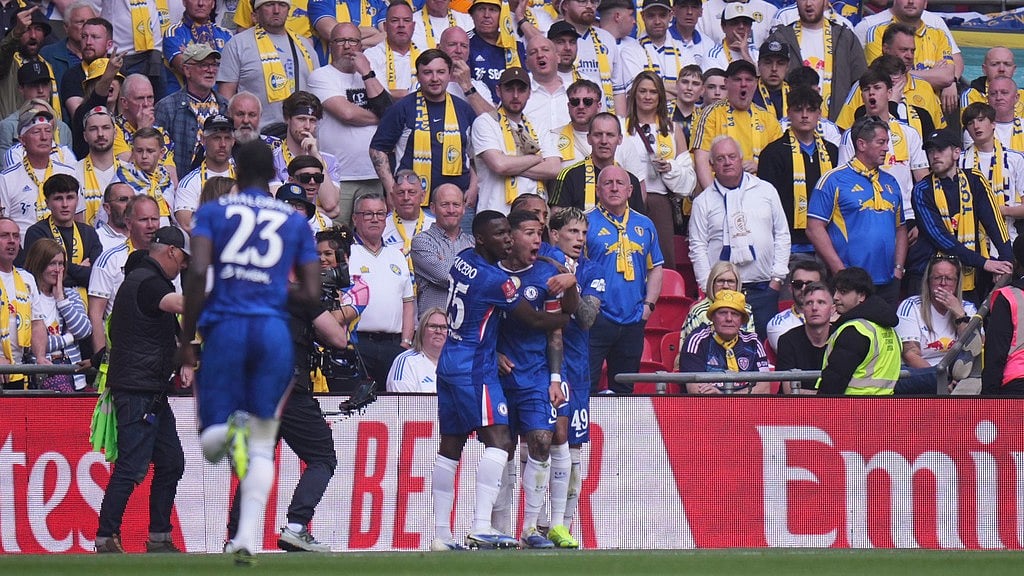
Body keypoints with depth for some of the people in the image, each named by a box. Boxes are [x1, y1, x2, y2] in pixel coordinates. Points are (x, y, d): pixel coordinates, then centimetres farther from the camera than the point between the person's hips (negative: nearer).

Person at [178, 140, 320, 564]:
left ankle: (230, 430, -32)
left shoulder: (212, 212, 7)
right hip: (273, 331, 1)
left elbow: (198, 273, -7)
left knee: (210, 443, 6)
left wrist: (185, 338, -2)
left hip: (225, 328, -1)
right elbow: (311, 294, 7)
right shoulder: (296, 222, 12)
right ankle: (248, 537, -8)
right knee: (263, 447, 8)